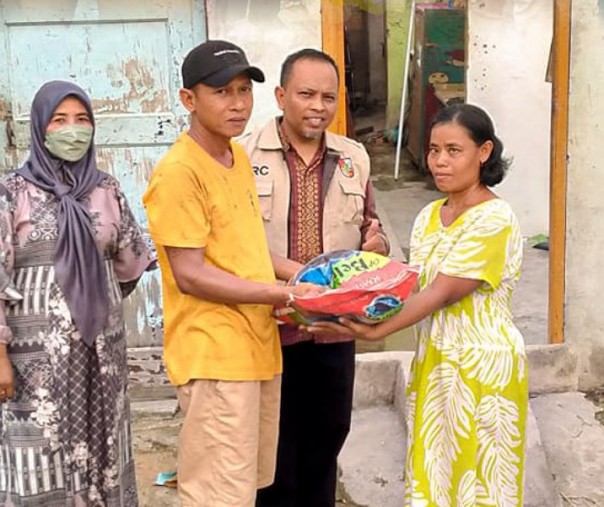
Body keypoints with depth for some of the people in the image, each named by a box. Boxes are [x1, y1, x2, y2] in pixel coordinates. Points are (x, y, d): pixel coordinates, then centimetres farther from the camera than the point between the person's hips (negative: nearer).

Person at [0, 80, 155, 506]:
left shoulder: (106, 189, 5)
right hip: (38, 349, -4)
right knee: (42, 456, 2)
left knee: (99, 446, 12)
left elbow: (132, 259, 14)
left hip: (101, 344, 4)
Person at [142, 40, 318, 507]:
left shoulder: (240, 157, 10)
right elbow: (190, 275, -20)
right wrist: (285, 294, -20)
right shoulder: (178, 172, -17)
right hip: (214, 355, -9)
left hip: (258, 346, 9)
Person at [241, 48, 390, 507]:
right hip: (268, 326, -4)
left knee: (326, 440, 18)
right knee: (273, 446, 9)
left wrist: (376, 244, -10)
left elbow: (373, 235, 13)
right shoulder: (245, 155, -7)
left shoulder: (354, 158, 7)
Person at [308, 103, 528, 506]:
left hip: (483, 366, -7)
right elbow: (415, 287, 4)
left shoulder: (495, 220, -16)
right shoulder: (429, 215, 8)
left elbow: (442, 293, -23)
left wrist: (374, 332, -30)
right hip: (434, 361, 7)